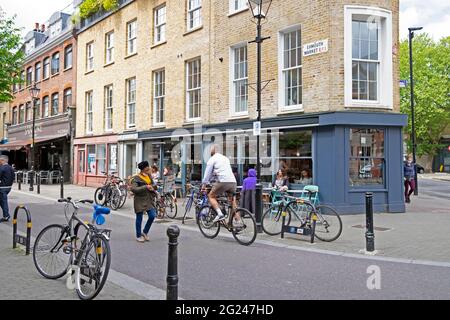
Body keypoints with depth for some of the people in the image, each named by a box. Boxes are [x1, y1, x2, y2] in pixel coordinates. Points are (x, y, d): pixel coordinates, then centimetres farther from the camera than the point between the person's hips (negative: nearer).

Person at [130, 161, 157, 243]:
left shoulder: (149, 176, 10)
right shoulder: (136, 178, -11)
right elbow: (133, 189, -24)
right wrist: (145, 187, -27)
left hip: (149, 200, 6)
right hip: (140, 200, -6)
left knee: (152, 216, -3)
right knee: (139, 218, 4)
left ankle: (145, 232, 18)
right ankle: (138, 236, 19)